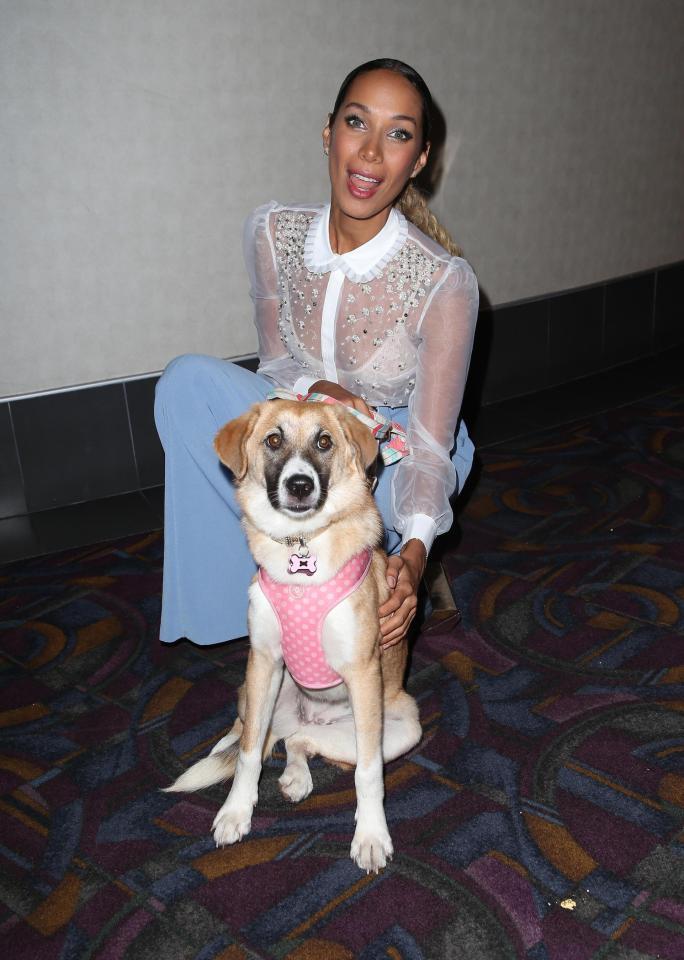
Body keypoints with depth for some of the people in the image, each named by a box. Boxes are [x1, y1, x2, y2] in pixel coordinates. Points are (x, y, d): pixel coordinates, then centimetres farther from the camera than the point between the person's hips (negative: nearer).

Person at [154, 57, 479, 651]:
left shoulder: (444, 280, -25)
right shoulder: (273, 233, -12)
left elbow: (430, 443, -24)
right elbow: (277, 361, -1)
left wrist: (416, 547, -41)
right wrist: (318, 391, -25)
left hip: (396, 452, -3)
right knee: (188, 381, -22)